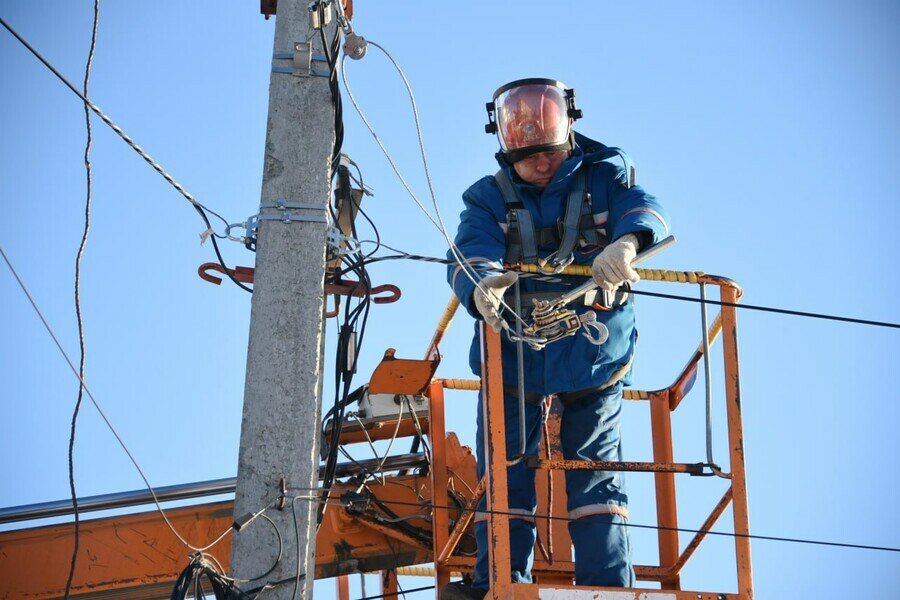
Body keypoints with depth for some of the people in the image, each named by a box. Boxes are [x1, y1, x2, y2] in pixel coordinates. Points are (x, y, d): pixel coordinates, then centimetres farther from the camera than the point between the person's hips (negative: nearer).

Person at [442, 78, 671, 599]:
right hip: (514, 356, 1)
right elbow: (470, 253, -15)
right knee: (506, 477, 0)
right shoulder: (490, 198, 5)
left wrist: (625, 242, -44)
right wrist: (481, 284, -40)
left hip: (594, 356, -1)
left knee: (597, 476, 2)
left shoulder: (605, 177, 3)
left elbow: (645, 211, -18)